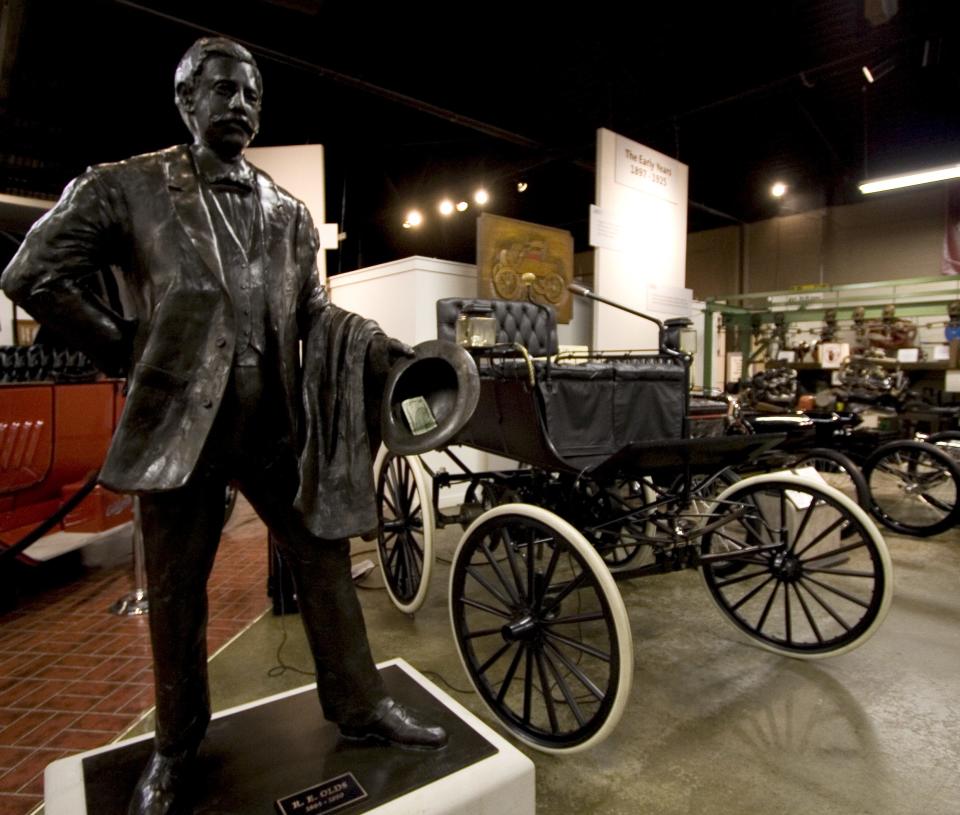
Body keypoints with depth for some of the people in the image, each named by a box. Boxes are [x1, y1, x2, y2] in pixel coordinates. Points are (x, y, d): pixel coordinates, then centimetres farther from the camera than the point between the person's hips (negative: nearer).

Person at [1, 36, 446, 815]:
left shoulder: (289, 212, 11)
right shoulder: (127, 187, 1)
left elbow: (313, 311, 12)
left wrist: (380, 345, -3)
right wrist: (129, 349, -1)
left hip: (278, 424, 3)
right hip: (181, 423, -2)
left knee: (325, 560, 8)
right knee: (177, 592, 12)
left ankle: (359, 704, 29)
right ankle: (176, 746, 36)